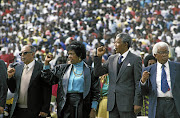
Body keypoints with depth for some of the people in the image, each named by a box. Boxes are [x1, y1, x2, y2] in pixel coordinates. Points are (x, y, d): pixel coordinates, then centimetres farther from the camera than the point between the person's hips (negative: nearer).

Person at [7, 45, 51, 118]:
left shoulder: (42, 68, -6)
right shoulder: (17, 67, 11)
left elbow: (47, 91, -8)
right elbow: (13, 90, 15)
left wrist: (45, 110, -12)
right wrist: (10, 77, -1)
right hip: (17, 111, 5)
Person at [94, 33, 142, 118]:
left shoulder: (135, 59, -2)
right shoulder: (111, 59, 15)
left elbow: (138, 83, -6)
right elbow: (98, 73, 12)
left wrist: (137, 103, -12)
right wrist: (99, 56, 0)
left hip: (127, 102, -5)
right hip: (112, 103, 5)